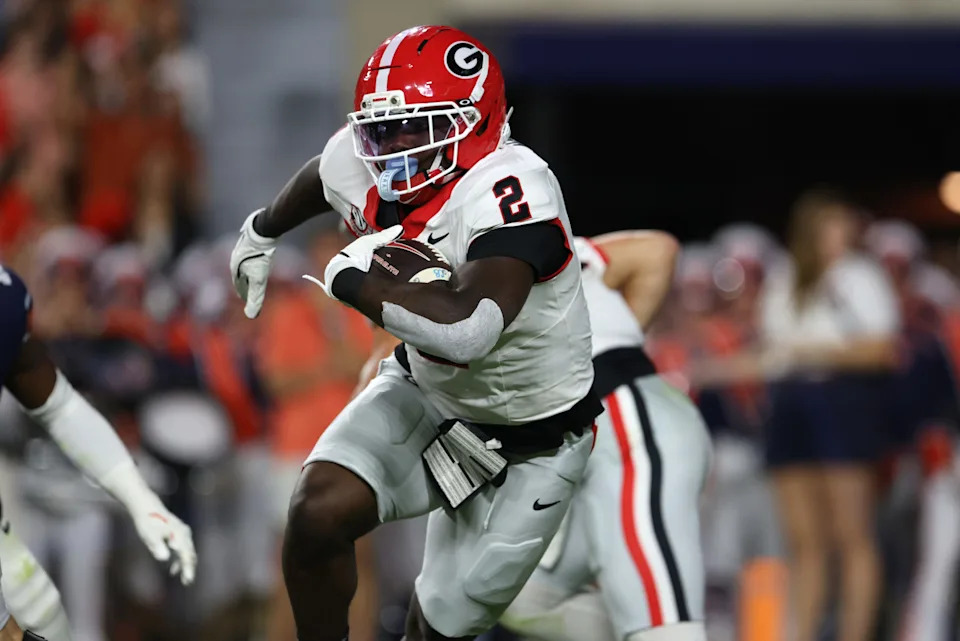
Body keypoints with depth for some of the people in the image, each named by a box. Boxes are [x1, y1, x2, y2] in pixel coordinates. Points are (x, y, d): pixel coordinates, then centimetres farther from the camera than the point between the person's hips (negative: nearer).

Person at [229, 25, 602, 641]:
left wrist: (351, 279, -38)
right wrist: (262, 232, 32)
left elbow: (464, 329, -53)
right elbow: (321, 176, 13)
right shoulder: (361, 168, -16)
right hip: (427, 392, 5)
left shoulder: (509, 190, -38)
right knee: (319, 514, -18)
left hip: (528, 446, -5)